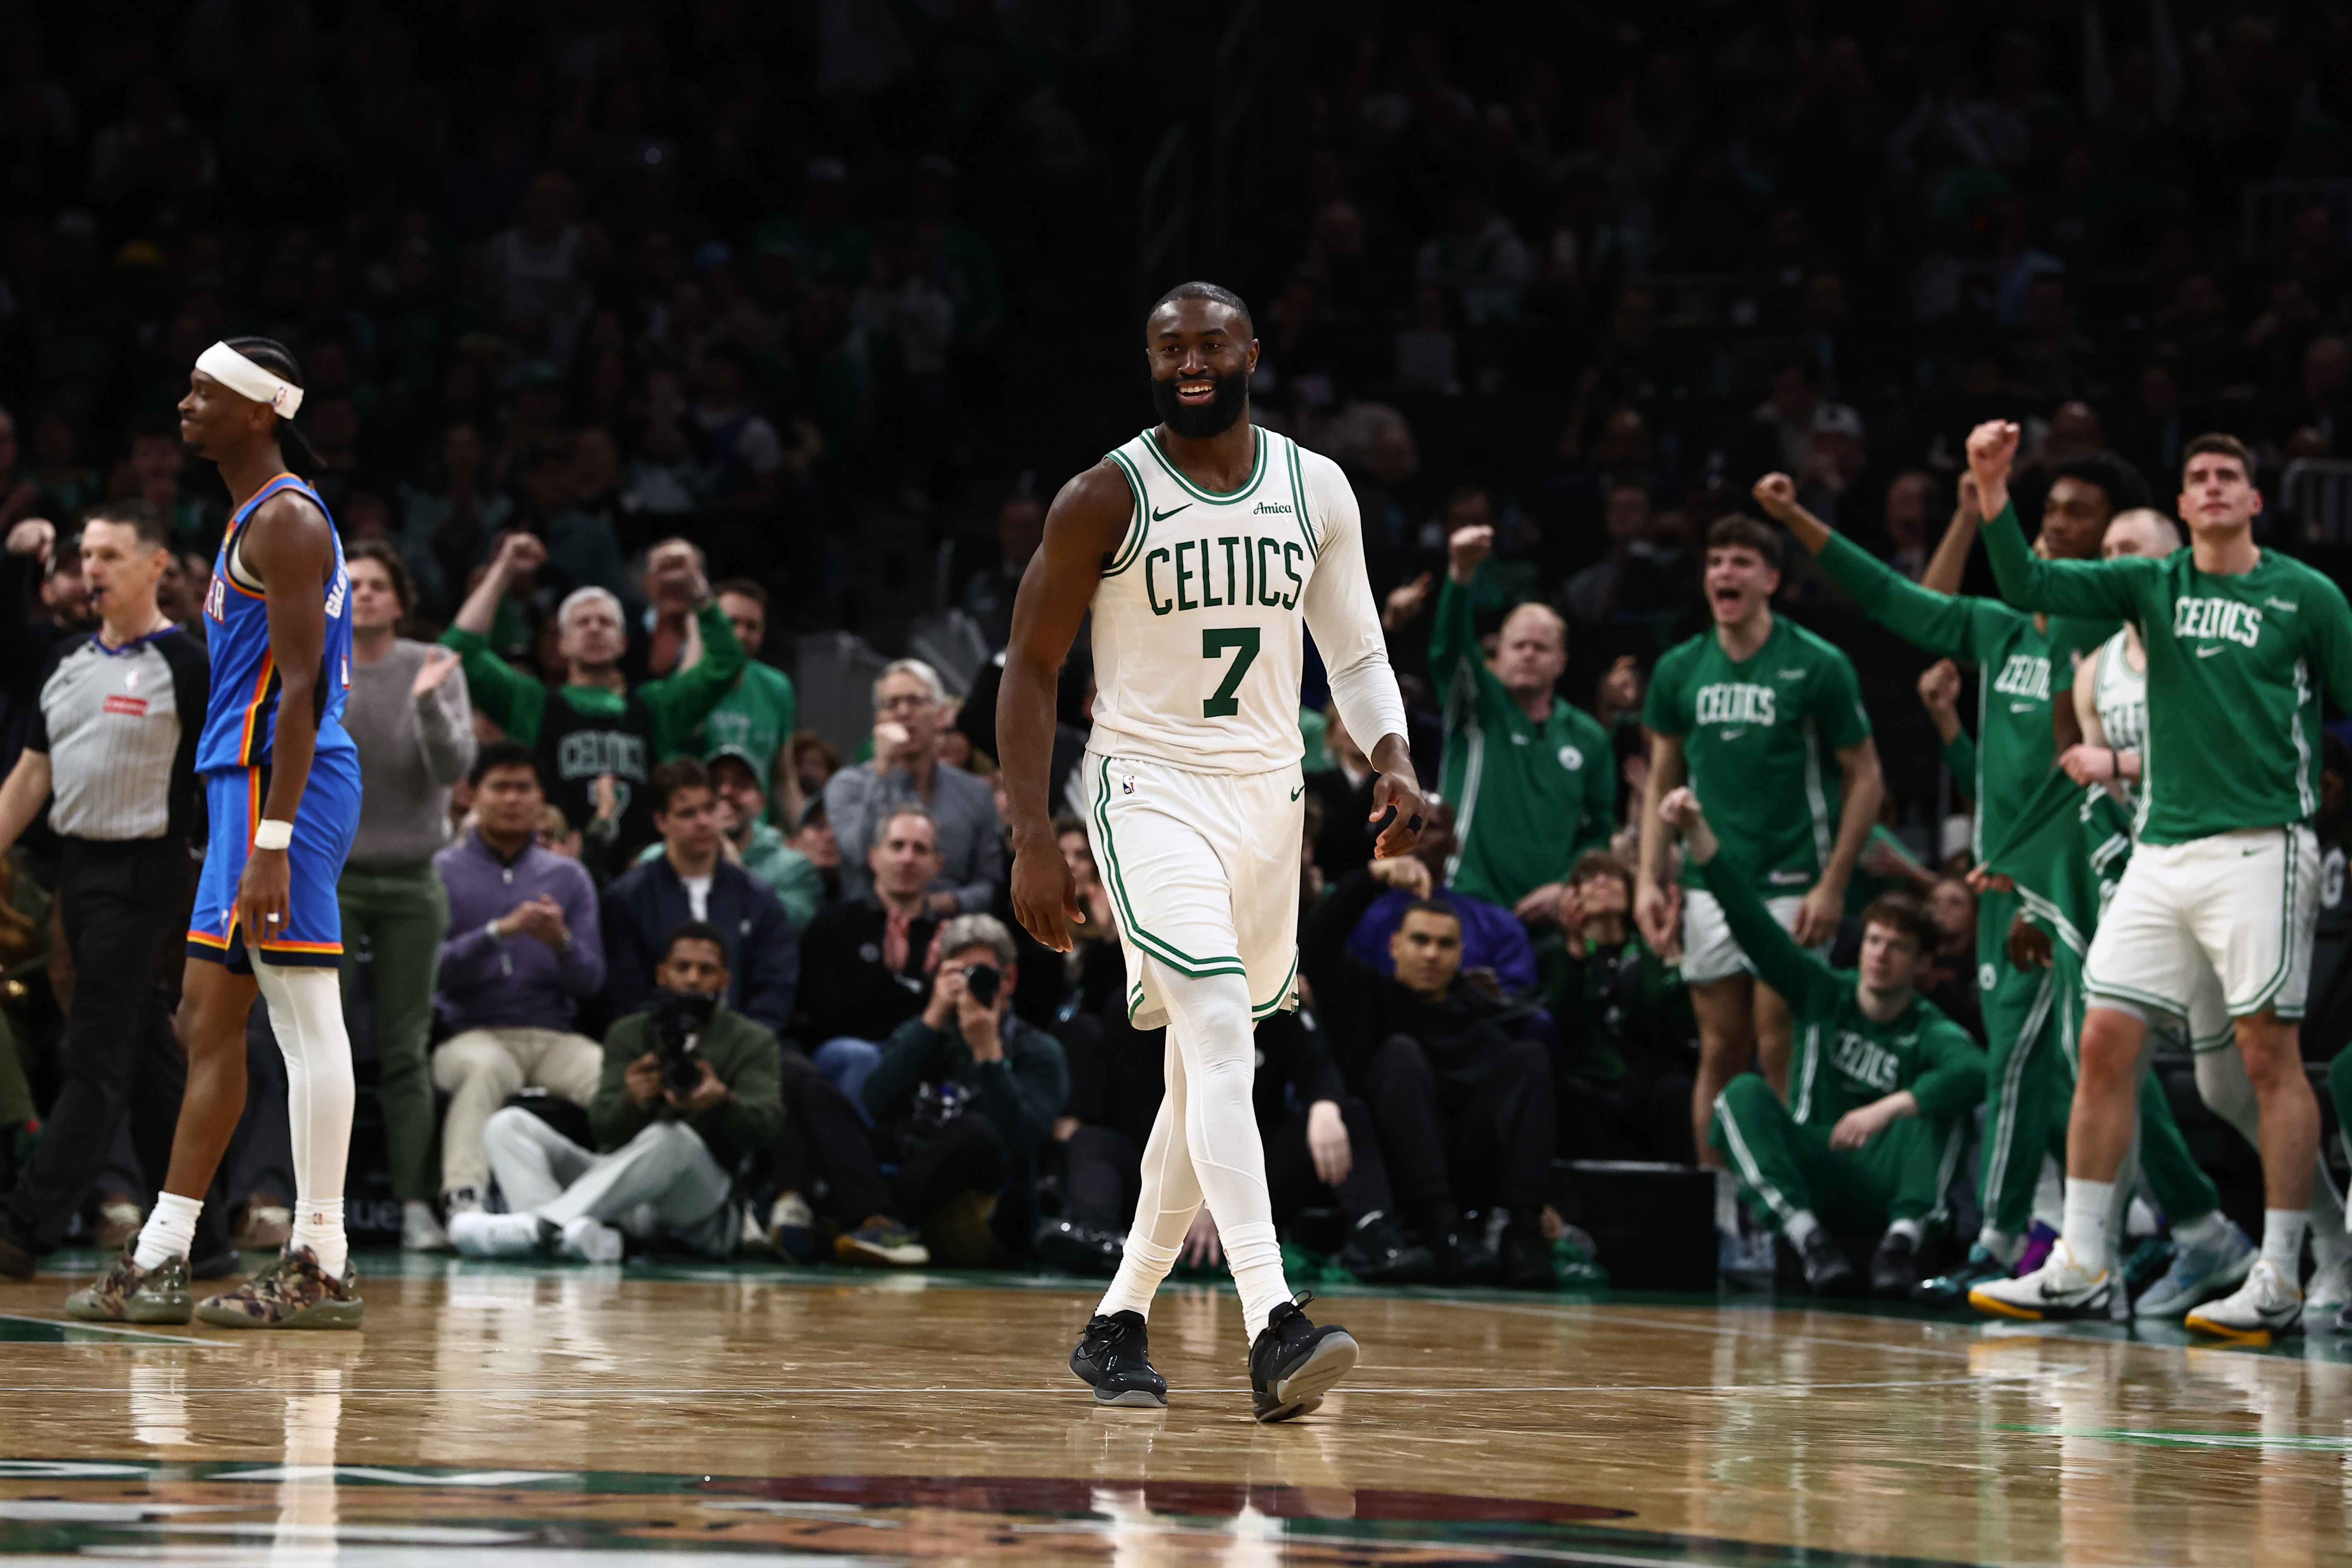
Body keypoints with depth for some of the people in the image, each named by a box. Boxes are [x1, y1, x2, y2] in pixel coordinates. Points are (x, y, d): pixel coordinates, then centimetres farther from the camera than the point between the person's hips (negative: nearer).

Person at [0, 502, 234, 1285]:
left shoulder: (186, 666, -8)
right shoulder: (67, 663, 13)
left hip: (144, 878, -7)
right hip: (79, 869, 7)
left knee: (97, 1060, -9)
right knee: (149, 1064, 10)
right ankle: (201, 1237, 16)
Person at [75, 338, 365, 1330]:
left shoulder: (285, 521, -12)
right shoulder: (252, 520, 20)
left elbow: (300, 690, -19)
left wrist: (270, 844, -24)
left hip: (282, 786, -11)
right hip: (245, 780, 11)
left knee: (307, 1022, -8)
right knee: (208, 1016, 11)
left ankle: (320, 1266, -7)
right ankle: (160, 1259, 14)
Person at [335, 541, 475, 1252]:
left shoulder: (435, 668, 1)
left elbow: (454, 767, -7)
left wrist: (428, 704, -23)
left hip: (411, 878, 1)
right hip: (328, 876, -1)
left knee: (407, 1051, 0)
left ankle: (416, 1204, -1)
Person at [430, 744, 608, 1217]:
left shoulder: (568, 877, 17)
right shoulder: (442, 872, 9)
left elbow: (591, 983, 10)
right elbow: (435, 972, -3)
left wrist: (561, 942, -12)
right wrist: (500, 931, -17)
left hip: (554, 1037, 3)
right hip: (472, 1032, -3)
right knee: (484, 1067, -39)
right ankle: (462, 1201, -51)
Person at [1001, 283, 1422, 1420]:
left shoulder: (1316, 490, 5)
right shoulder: (1105, 501, -8)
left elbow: (1356, 652, 13)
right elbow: (1030, 670, -3)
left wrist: (1394, 760, -7)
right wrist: (1033, 843, -10)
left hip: (1268, 795, 5)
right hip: (1150, 790, -5)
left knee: (1206, 1072, 11)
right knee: (1219, 1027, -23)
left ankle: (1120, 1318, 26)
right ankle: (1272, 1328, -33)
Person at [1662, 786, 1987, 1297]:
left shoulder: (1928, 1029, -4)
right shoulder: (1825, 995, 7)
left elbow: (1974, 1072, -29)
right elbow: (1750, 919, 0)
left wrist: (1886, 1110, -40)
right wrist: (1695, 831, -11)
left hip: (1888, 1181, -3)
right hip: (1815, 1176, 3)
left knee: (1936, 1100, -25)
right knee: (1744, 1093, -22)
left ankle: (1905, 1235, -37)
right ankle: (1807, 1236, -38)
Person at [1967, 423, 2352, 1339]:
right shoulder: (2151, 585, 11)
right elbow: (2028, 586, 3)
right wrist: (1992, 490, -11)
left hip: (2261, 843, -4)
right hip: (2162, 845, 4)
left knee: (2269, 1054, -5)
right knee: (2106, 1039, 1)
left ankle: (2278, 1280, -2)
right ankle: (2080, 1264, 7)